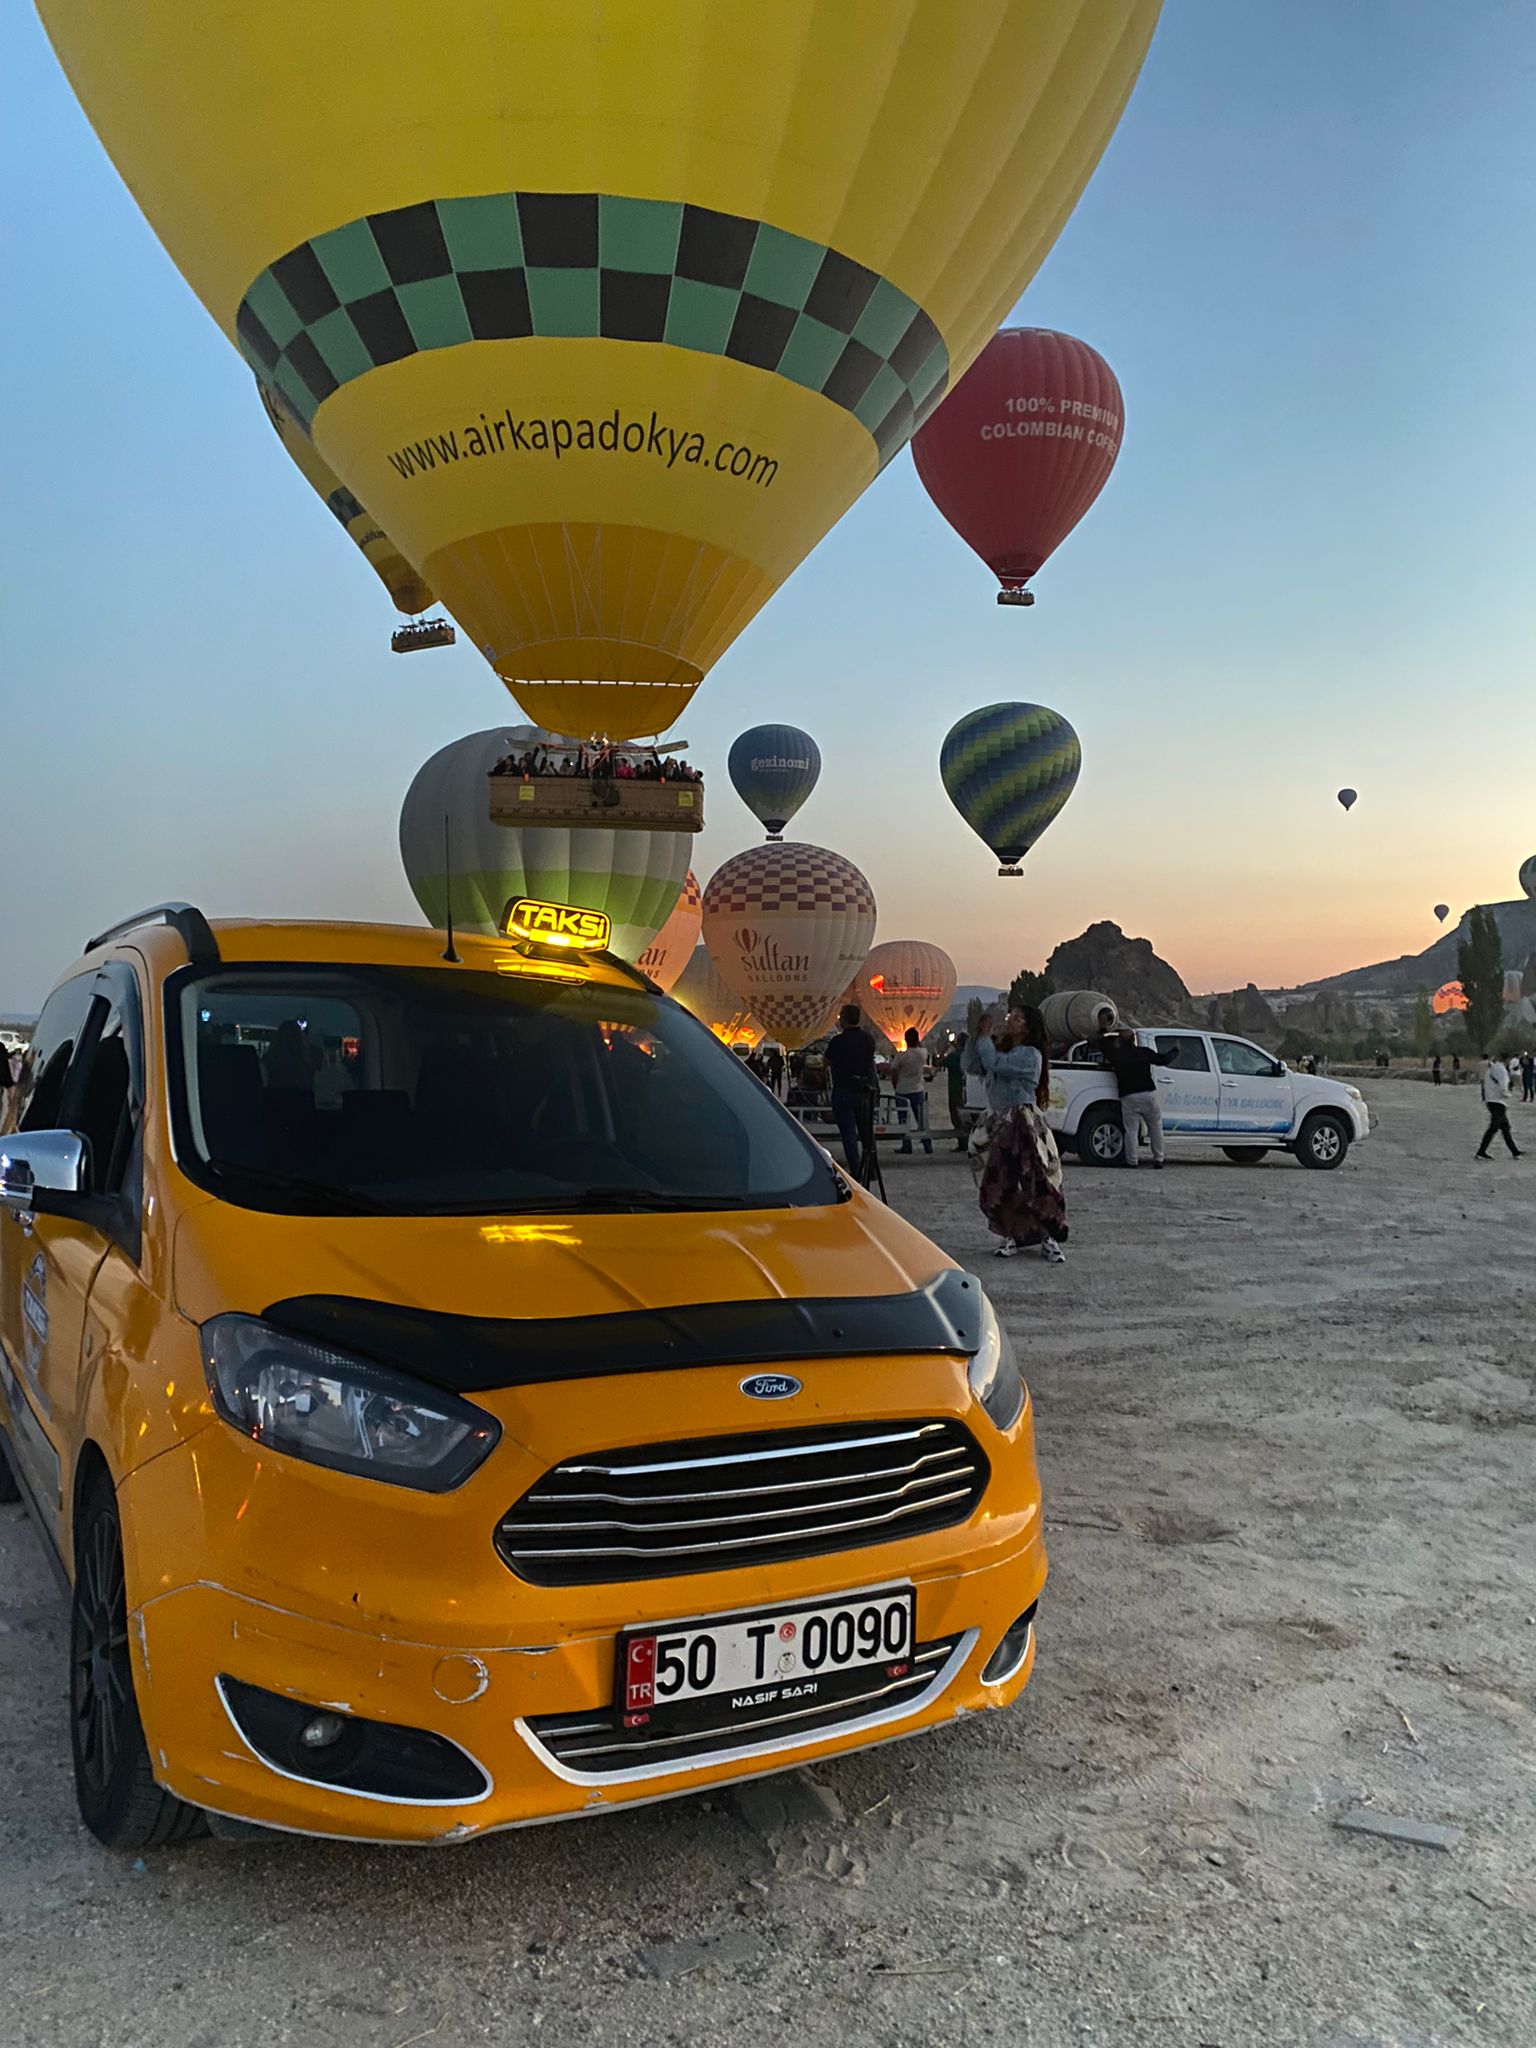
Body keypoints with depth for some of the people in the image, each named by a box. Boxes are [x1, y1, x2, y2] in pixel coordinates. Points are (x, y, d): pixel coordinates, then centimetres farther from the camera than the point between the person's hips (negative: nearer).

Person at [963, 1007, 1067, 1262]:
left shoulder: (1030, 1055, -9)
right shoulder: (1001, 1050, 15)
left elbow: (994, 1063, -22)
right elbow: (971, 1066, 6)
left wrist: (985, 1036, -8)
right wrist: (975, 1035, -1)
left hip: (1024, 1125, -8)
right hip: (999, 1124, 8)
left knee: (1038, 1183, -9)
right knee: (998, 1187, 5)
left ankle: (1049, 1240, -2)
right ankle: (1015, 1236, 17)